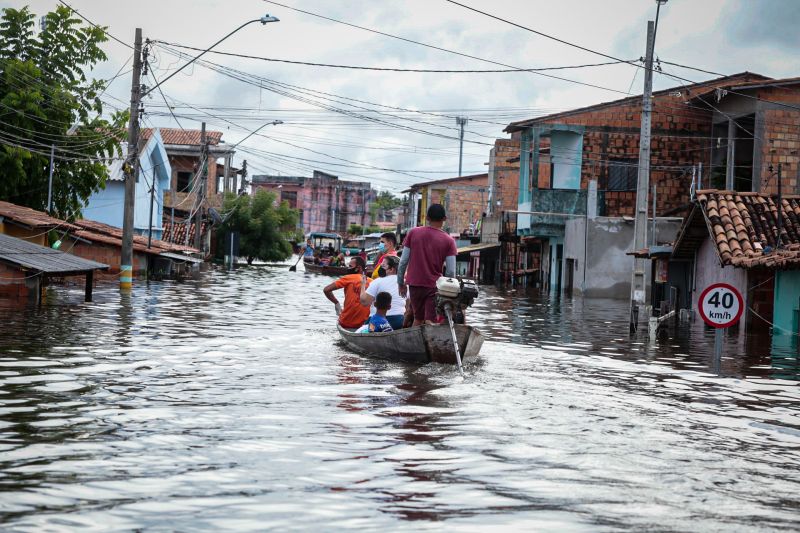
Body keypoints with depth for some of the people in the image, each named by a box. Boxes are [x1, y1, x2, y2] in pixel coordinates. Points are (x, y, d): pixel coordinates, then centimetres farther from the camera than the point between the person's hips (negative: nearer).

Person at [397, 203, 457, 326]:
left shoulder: (413, 233, 0)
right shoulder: (448, 241, -6)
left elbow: (403, 261, 0)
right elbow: (451, 271, -8)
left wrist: (400, 283, 10)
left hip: (414, 284, 3)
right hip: (434, 286, -3)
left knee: (418, 319, 18)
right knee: (430, 322, -5)